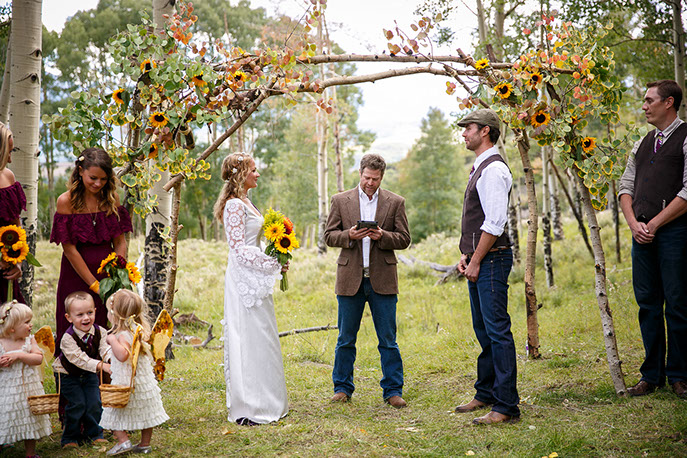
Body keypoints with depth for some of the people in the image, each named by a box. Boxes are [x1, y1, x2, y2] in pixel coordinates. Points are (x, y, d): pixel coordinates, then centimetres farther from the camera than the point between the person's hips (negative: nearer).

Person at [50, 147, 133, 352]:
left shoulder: (112, 198, 1)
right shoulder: (66, 201, -10)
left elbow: (120, 242, 2)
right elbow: (69, 249, -11)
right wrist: (94, 284, -13)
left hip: (107, 270, 3)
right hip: (76, 274, -3)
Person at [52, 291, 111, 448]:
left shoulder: (100, 332, -14)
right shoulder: (68, 338, -28)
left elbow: (106, 349, -24)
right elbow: (80, 359, -36)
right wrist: (101, 365, -47)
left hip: (89, 374, 4)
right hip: (68, 375, -4)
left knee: (94, 403, -2)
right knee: (77, 404, -11)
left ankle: (93, 434, 18)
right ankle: (70, 438, 7)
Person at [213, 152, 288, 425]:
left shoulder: (245, 202, 16)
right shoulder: (234, 205, -14)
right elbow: (240, 250, -19)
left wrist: (273, 263, 10)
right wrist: (274, 264, -15)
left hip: (252, 280, 10)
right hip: (243, 280, -10)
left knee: (261, 339, 13)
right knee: (248, 339, -5)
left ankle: (265, 403, 22)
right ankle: (247, 409, 3)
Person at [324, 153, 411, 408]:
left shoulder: (395, 203, 6)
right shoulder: (340, 200, 6)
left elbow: (404, 239, 4)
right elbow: (329, 236, 5)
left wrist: (383, 236, -15)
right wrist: (349, 236, -14)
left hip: (382, 279, 0)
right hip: (350, 278, 0)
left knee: (388, 340, 3)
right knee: (345, 339, 8)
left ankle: (393, 390, 13)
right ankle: (342, 387, 21)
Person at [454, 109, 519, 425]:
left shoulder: (494, 169, -13)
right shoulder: (479, 168, 19)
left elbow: (494, 223, -19)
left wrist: (476, 262, -17)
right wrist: (466, 256, 15)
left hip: (492, 259, -11)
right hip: (478, 260, 11)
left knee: (497, 330, -9)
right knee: (483, 330, 16)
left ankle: (506, 407, -5)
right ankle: (485, 395, 28)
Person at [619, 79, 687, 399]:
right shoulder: (642, 145, 19)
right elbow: (626, 186, 16)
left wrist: (655, 224, -12)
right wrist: (634, 223, 0)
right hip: (642, 232, 6)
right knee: (647, 302, 8)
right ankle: (652, 375, 16)